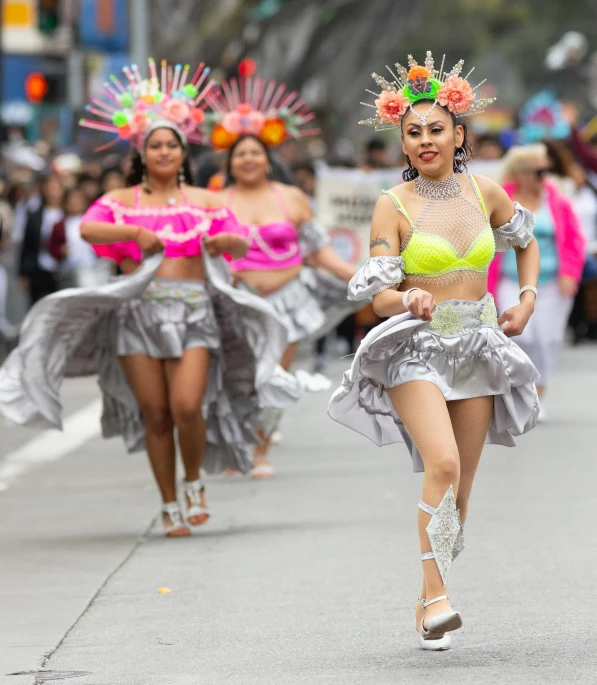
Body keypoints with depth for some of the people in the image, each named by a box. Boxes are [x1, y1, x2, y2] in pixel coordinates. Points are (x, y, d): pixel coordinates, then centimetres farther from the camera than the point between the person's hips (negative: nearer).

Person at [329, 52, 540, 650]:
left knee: (458, 490, 5)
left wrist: (527, 298, 11)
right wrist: (408, 299, -28)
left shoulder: (485, 193, 4)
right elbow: (377, 296, -7)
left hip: (477, 350, 4)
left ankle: (429, 604, 17)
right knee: (443, 465, -26)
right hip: (416, 349, -4)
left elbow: (527, 242, 24)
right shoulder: (394, 206, -6)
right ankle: (436, 595, -25)